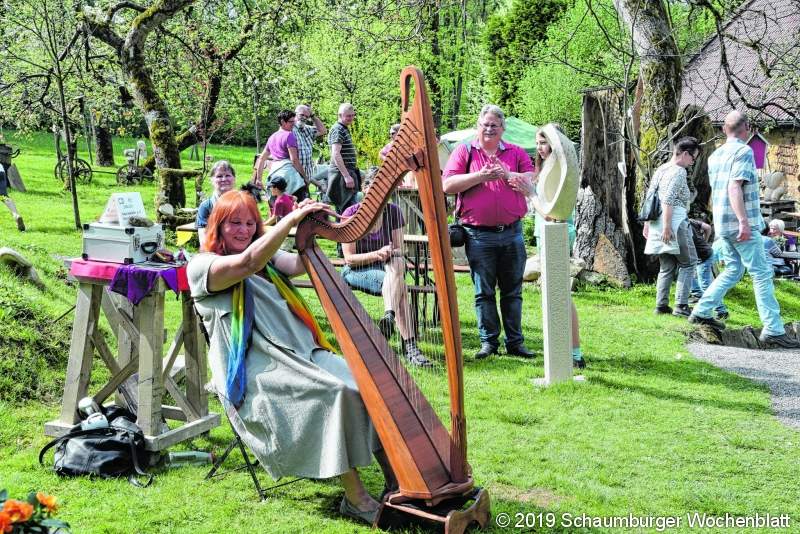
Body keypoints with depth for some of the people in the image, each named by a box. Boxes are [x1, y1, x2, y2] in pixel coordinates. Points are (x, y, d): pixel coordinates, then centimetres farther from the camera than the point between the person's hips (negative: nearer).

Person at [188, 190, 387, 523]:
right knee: (335, 392, -28)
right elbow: (247, 263, -20)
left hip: (299, 353, 7)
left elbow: (300, 264, 0)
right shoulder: (202, 266, 1)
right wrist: (291, 219, -25)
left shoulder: (266, 258, 21)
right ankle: (355, 498, -23)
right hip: (257, 371, -7)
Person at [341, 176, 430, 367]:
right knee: (400, 286, -32)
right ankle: (409, 345, -44)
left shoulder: (393, 212, -2)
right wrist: (377, 254, -28)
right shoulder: (351, 214, -11)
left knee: (397, 262, -35)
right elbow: (349, 258, -12)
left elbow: (399, 250, -1)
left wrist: (390, 253, -26)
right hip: (356, 271, -3)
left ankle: (389, 316, -52)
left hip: (387, 266, 3)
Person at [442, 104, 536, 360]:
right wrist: (480, 176, -13)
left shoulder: (516, 153, 11)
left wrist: (507, 175, -13)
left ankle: (515, 342, 13)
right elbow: (447, 185, -6)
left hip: (512, 233, 2)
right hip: (479, 235, -2)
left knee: (513, 291, 6)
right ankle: (488, 341, 12)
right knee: (484, 292, 4)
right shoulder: (464, 151, 5)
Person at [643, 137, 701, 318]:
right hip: (675, 222, -8)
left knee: (667, 267, 12)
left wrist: (647, 224, 22)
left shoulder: (660, 170, 18)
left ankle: (661, 305, 9)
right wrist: (667, 226, -22)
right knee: (688, 263, 0)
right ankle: (681, 306, -6)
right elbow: (668, 200, -19)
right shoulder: (679, 171, -9)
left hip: (657, 224, 8)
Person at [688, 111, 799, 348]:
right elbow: (734, 188, -21)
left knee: (733, 270, 19)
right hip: (740, 225, -8)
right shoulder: (743, 151, -11)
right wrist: (744, 221, -25)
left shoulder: (715, 156, 14)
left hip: (722, 225, 8)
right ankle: (773, 330, -7)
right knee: (762, 274, -5)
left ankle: (701, 312, 17)